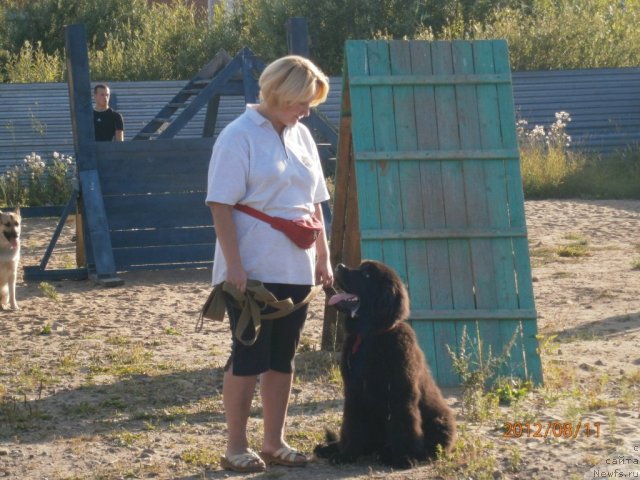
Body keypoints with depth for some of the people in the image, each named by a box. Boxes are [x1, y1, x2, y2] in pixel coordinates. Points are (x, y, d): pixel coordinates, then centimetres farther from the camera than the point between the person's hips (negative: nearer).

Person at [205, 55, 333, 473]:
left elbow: (314, 202, 16)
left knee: (283, 359, 10)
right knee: (249, 357, -1)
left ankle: (275, 442, 19)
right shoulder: (239, 137, -10)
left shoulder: (301, 136, 10)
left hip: (296, 270, 6)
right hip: (252, 271, -6)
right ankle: (236, 447, 9)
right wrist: (234, 266, -19)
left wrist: (323, 257, 13)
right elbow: (222, 205, -14)